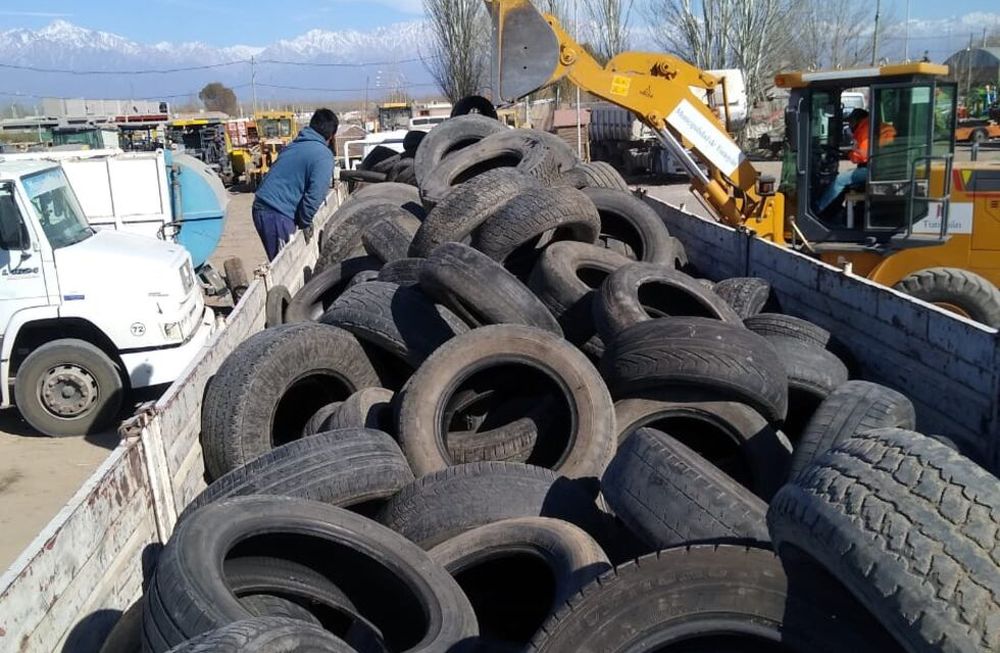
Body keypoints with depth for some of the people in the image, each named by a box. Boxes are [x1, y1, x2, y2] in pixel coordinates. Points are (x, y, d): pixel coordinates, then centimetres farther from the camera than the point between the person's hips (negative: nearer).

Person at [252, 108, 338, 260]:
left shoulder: (295, 145, 18)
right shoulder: (323, 156, -9)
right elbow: (315, 195, -19)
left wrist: (303, 220, 23)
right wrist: (305, 223, -5)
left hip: (261, 207, 9)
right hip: (277, 215, -9)